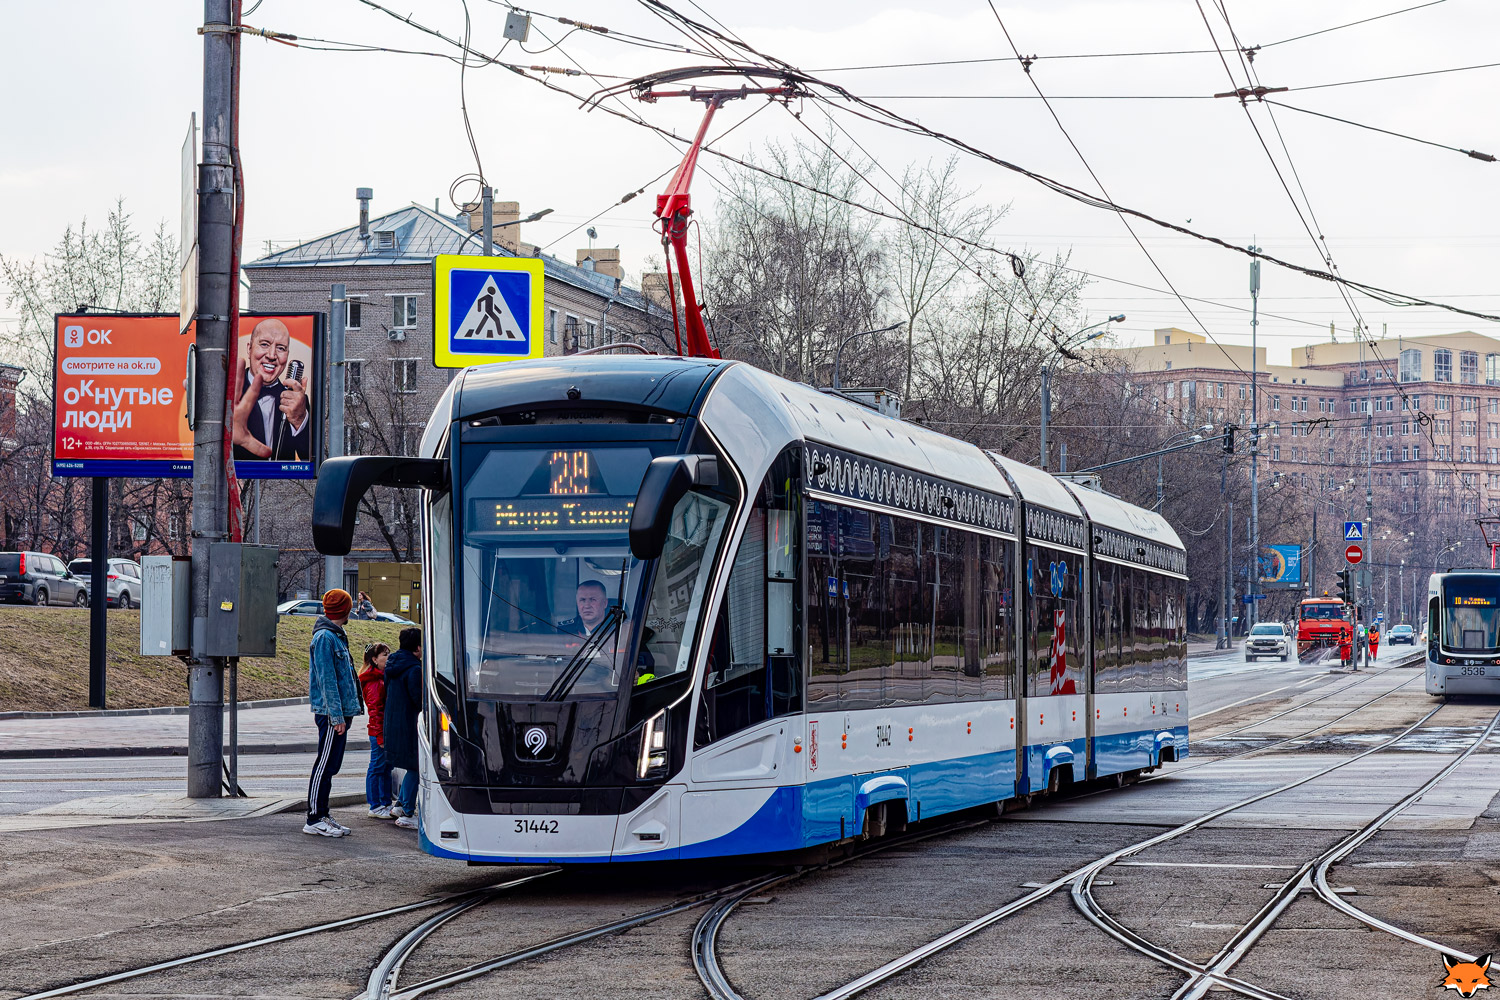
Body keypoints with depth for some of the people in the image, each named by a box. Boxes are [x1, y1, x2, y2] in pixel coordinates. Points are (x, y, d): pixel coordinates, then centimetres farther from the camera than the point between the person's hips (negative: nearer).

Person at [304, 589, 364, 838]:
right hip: (331, 713, -10)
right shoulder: (325, 637, -14)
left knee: (330, 765, 13)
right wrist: (337, 716, -21)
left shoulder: (335, 636, 18)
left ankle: (322, 816, 18)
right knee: (325, 765, -7)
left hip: (339, 712, 10)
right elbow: (326, 679, -18)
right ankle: (314, 819, -4)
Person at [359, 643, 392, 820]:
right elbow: (375, 710, -18)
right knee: (377, 767, -2)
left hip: (387, 731, 9)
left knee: (386, 768, 14)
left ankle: (386, 803, 22)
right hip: (378, 732, -9)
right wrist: (380, 736, -20)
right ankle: (375, 807, 5)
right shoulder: (375, 682, -15)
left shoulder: (384, 677, 15)